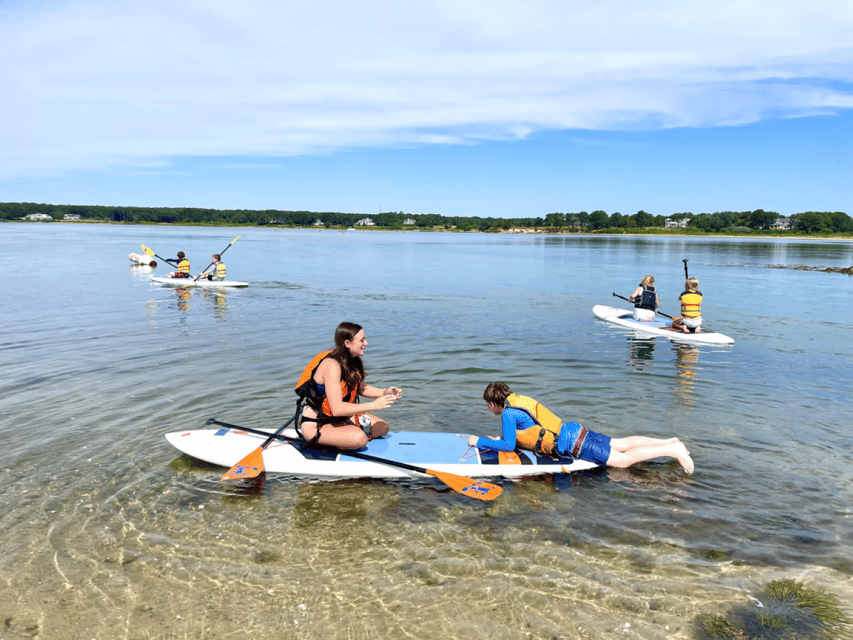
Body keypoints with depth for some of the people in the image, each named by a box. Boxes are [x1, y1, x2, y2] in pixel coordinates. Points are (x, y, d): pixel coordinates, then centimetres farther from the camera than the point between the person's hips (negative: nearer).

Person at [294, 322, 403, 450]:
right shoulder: (331, 365, -27)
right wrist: (373, 405, -30)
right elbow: (337, 408, -33)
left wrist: (384, 392, -3)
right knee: (360, 438, -31)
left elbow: (361, 388, 15)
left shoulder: (353, 361, 0)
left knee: (382, 427, 5)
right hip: (314, 424, -9)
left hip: (339, 417, 9)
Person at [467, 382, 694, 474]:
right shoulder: (519, 403, 15)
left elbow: (509, 446, -17)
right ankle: (671, 442, 17)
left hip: (572, 443, -9)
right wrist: (499, 440, 18)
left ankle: (673, 450, -9)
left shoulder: (509, 413, -13)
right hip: (573, 431, 9)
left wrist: (480, 441, -8)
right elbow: (520, 435, 27)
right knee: (621, 444, 16)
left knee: (624, 460, -7)